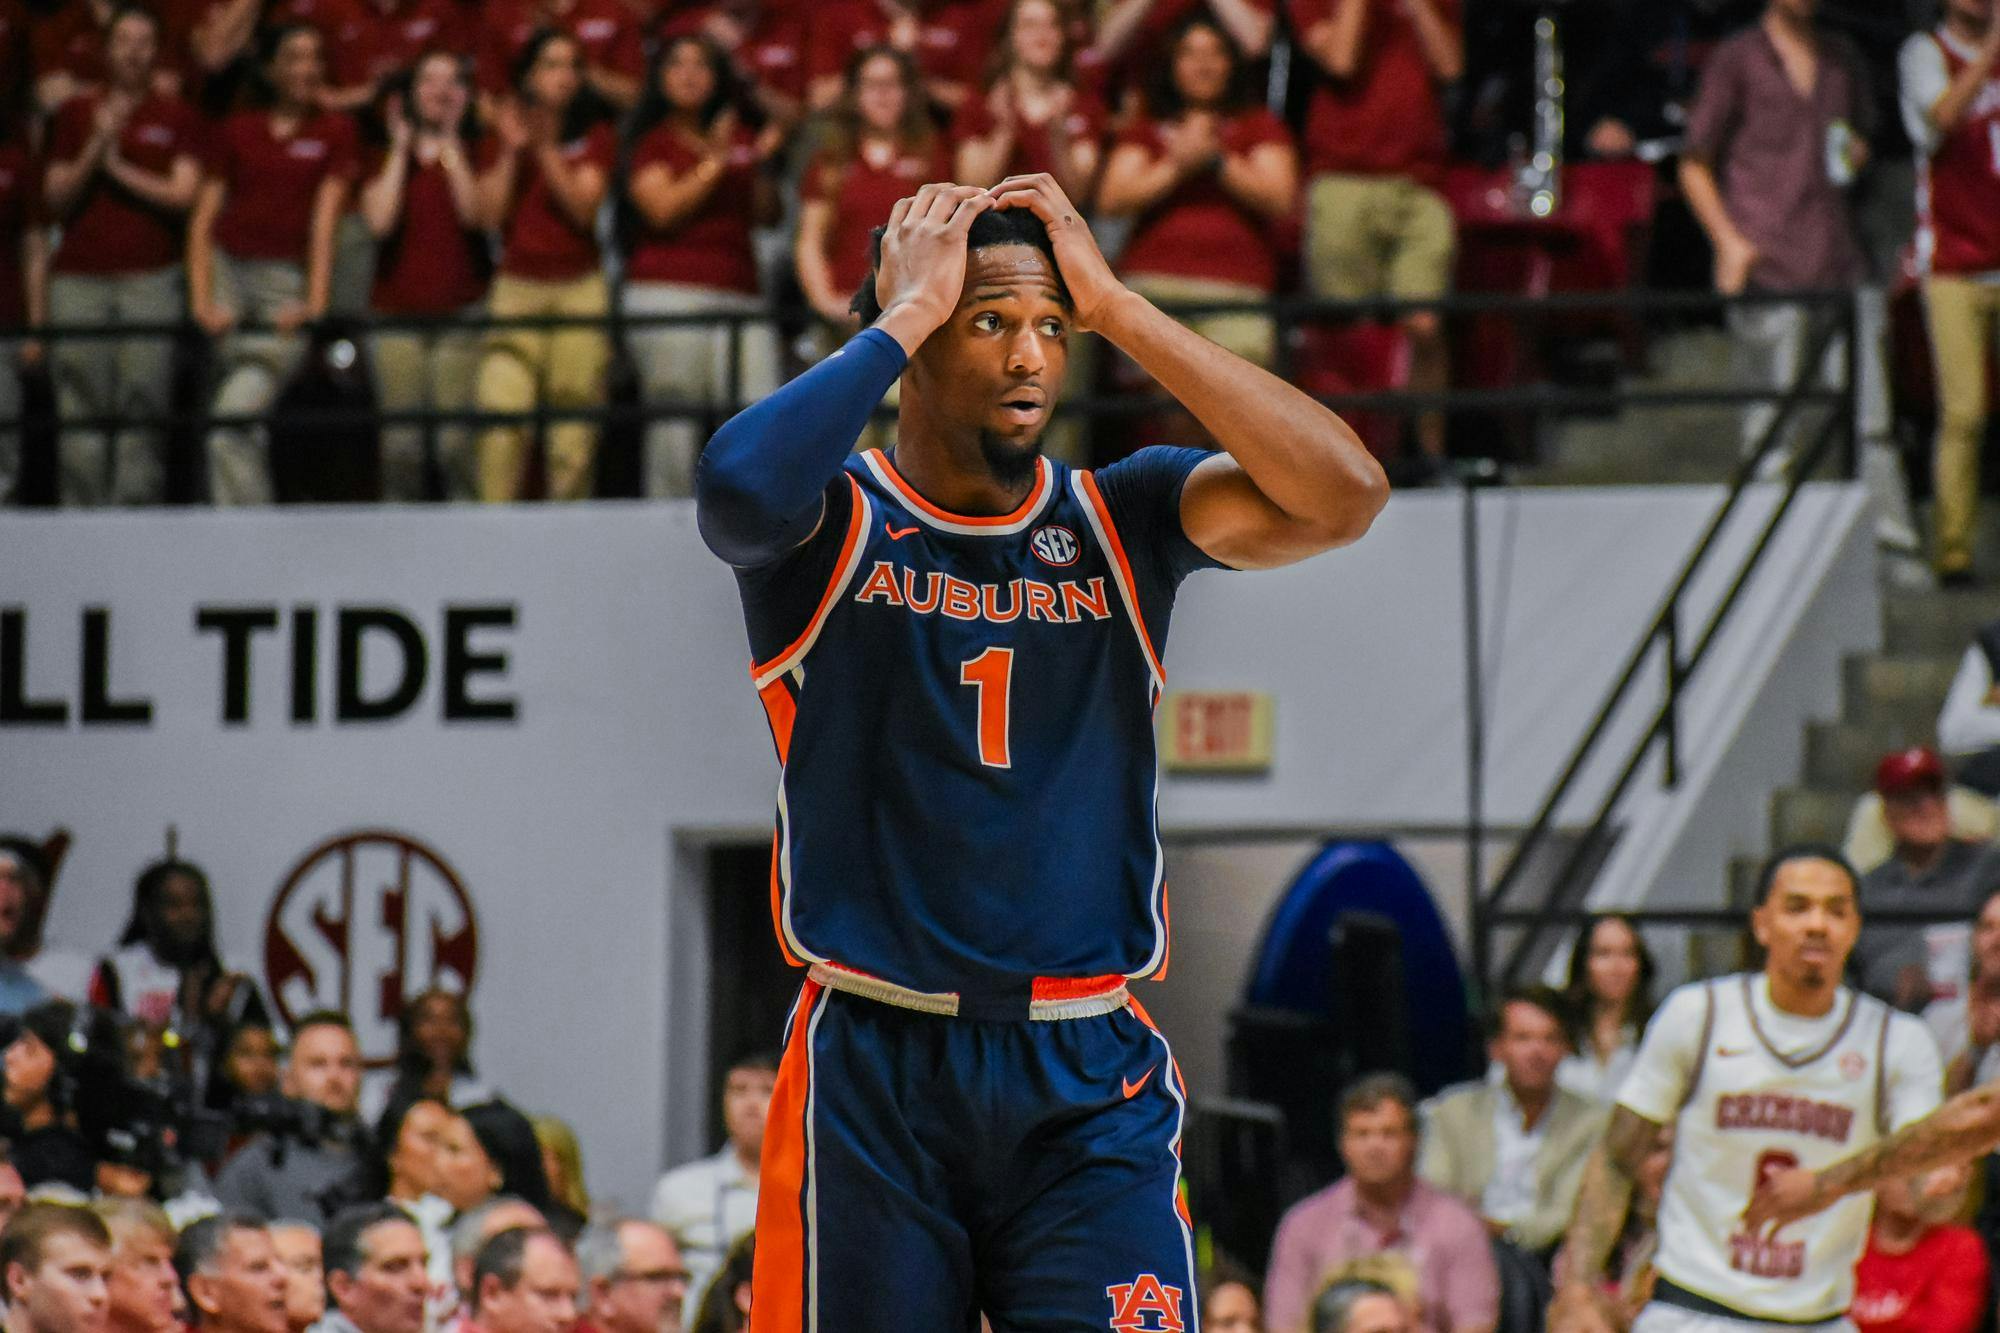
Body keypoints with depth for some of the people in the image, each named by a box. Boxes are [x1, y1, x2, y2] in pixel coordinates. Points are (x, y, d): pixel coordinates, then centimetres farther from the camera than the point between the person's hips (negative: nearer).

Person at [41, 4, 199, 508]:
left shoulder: (176, 118, 10)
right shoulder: (76, 114, 14)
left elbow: (183, 196, 0)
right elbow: (56, 198, 9)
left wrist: (119, 168, -3)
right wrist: (94, 150, -5)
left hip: (150, 277, -1)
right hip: (79, 275, 1)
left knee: (142, 410, -7)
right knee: (80, 413, -4)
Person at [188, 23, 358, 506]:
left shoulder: (334, 132, 6)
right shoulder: (236, 131, 12)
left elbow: (324, 221, -2)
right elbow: (203, 221, 8)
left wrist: (314, 303, -12)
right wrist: (201, 300, -5)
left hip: (285, 280, -3)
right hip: (227, 269, 3)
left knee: (232, 418, -18)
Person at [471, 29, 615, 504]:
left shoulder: (595, 137, 9)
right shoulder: (504, 135, 12)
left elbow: (582, 207, -5)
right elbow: (493, 212, 1)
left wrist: (546, 149, -11)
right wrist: (512, 150, -5)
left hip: (579, 286, 0)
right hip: (517, 284, 0)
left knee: (575, 415, -8)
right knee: (501, 410, -15)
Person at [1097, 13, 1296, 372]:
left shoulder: (1259, 127, 17)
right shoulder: (1145, 131, 21)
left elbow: (1280, 200, 4)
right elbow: (1114, 200, 7)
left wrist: (1216, 160, -1)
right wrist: (1177, 166, -1)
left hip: (1235, 287, -1)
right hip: (1152, 282, 1)